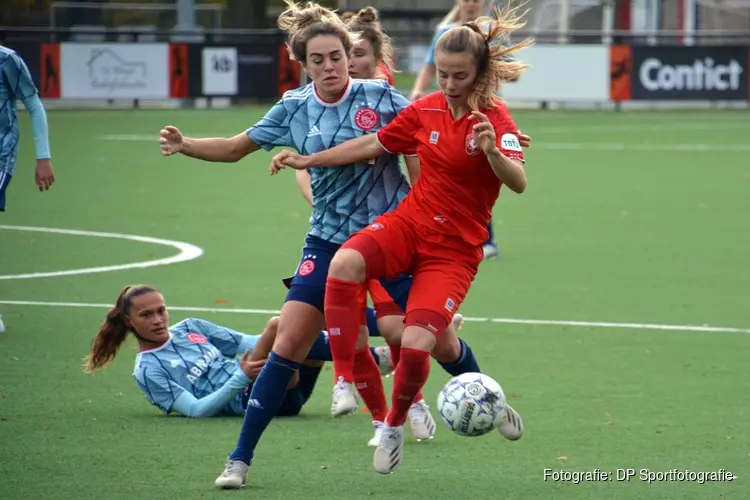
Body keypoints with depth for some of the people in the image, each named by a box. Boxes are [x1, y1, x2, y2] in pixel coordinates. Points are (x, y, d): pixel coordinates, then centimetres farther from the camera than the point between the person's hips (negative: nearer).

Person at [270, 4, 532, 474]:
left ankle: (396, 423, 13)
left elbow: (518, 182, -28)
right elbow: (373, 144, 18)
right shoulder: (426, 110, 4)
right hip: (408, 223, 4)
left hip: (455, 249, -4)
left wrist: (491, 151, -48)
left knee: (415, 345, -19)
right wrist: (309, 160, 18)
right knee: (345, 264, -30)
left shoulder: (495, 119, -12)